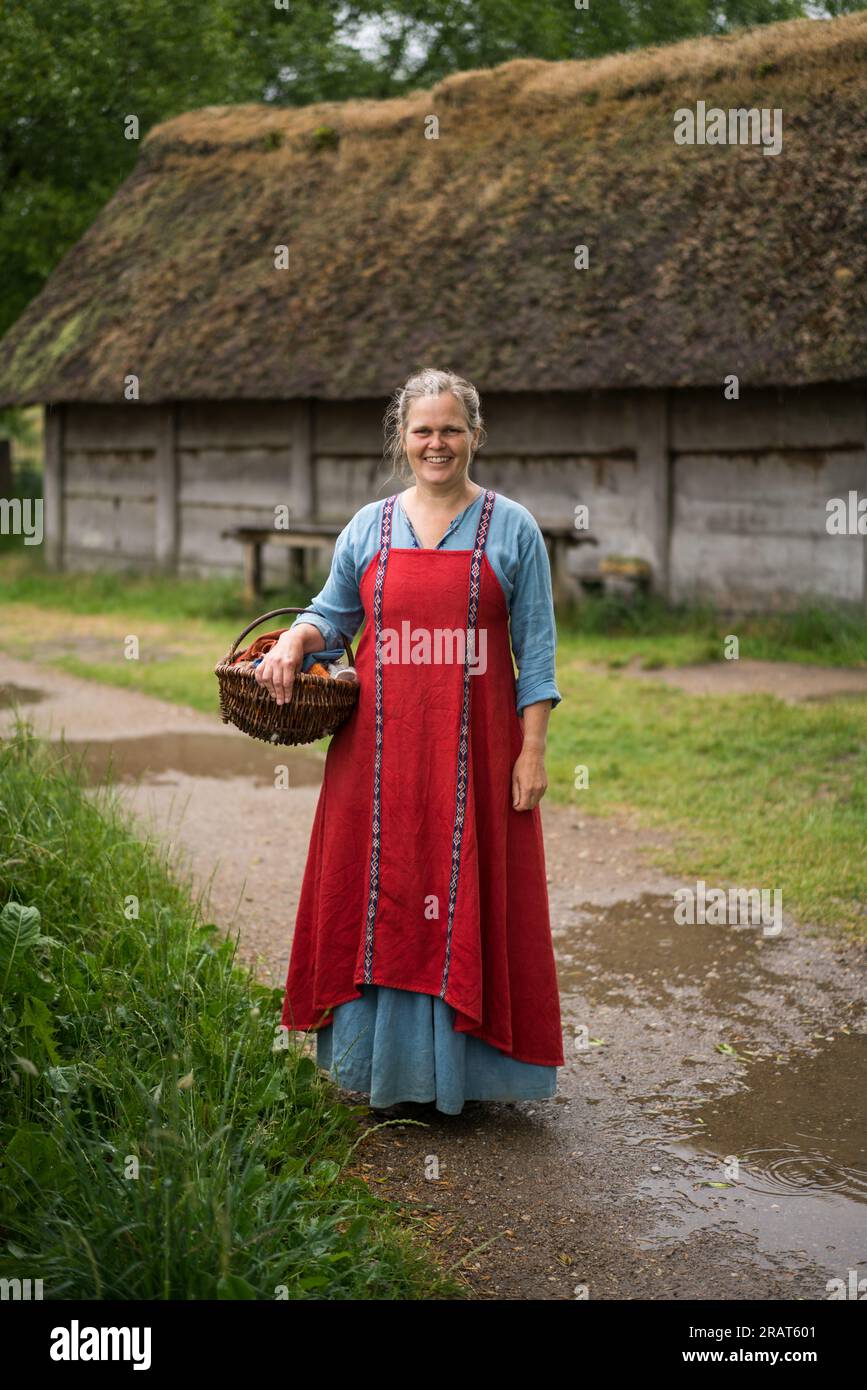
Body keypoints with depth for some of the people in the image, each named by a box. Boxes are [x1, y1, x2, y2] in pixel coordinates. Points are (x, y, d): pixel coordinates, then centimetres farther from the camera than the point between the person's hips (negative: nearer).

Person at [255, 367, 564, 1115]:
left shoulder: (512, 528, 2)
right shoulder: (369, 528, 9)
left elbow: (536, 651, 0)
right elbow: (334, 612, 20)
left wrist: (532, 751, -6)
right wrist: (294, 640, -3)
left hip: (475, 748, -2)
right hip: (380, 746, 3)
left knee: (469, 900, 1)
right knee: (379, 896, 6)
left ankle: (462, 1059, 14)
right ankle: (384, 1060, 18)